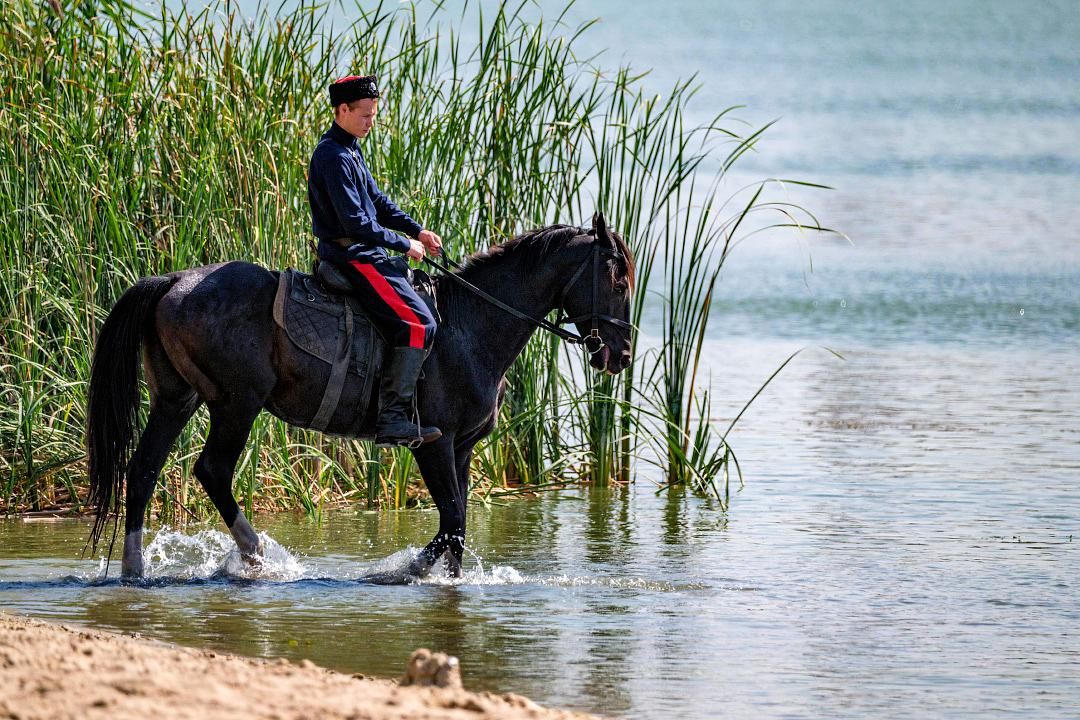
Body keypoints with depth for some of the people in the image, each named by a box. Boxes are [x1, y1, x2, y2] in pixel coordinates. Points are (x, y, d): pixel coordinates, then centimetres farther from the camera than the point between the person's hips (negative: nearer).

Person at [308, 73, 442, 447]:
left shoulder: (350, 149, 15)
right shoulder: (334, 157, -19)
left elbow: (377, 201, 22)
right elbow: (356, 222, -23)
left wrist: (417, 230, 11)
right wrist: (404, 244, -14)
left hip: (363, 252, 11)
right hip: (352, 257, -11)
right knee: (418, 323, -18)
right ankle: (392, 418, -20)